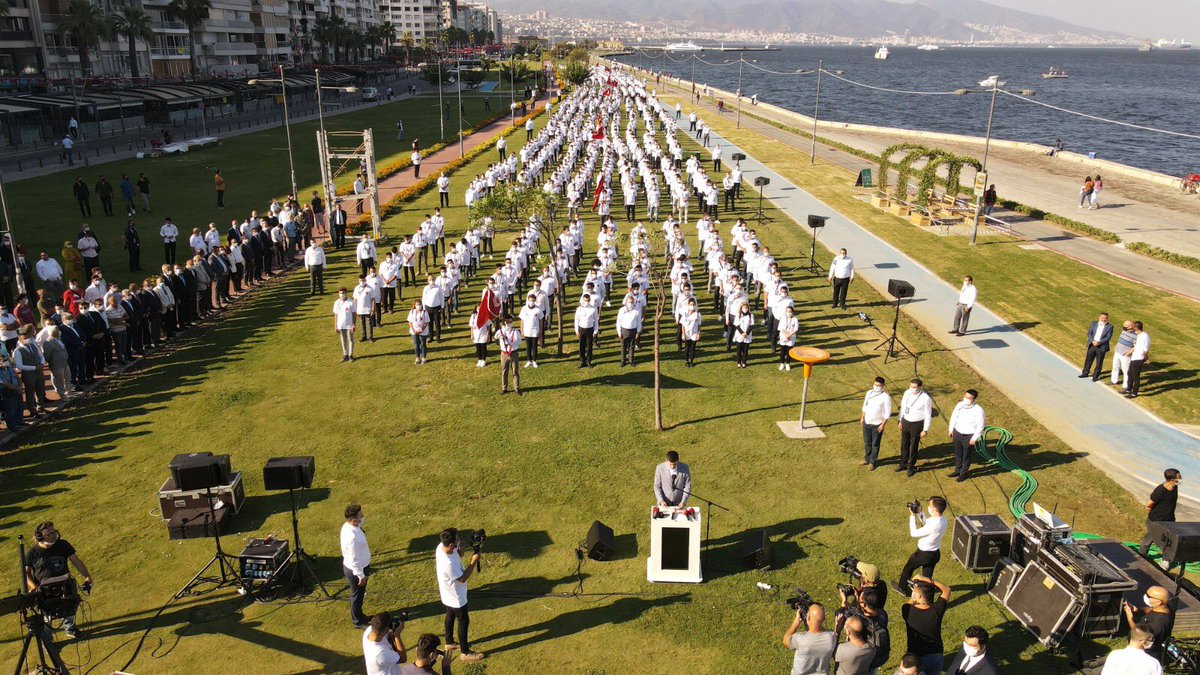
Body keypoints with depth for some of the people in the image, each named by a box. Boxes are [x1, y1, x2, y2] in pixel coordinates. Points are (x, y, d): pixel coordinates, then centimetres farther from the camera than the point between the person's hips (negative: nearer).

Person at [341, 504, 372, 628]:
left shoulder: (348, 525, -11)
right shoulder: (352, 537, -37)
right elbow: (354, 560, -27)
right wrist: (361, 576, -19)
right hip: (356, 569, -9)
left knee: (358, 594, 28)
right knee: (357, 595, 14)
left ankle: (359, 616, 48)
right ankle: (358, 622, 35)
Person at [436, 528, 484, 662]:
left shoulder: (441, 546, -19)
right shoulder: (449, 564, -42)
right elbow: (462, 578, -27)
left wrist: (460, 551, -17)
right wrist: (474, 562, -25)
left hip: (448, 594, 8)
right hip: (456, 597, -8)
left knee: (450, 616, 28)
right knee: (464, 622, 12)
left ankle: (449, 642, 50)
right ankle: (465, 653, 30)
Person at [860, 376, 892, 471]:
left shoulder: (886, 397, -16)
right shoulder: (869, 393, 0)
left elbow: (888, 412, -12)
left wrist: (883, 424, -14)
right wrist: (862, 417, 12)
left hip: (877, 424, -5)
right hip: (866, 422, 5)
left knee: (875, 444, 9)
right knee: (867, 443, 17)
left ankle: (872, 462, 23)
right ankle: (866, 459, 34)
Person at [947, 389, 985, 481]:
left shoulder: (978, 410, -21)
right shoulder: (960, 405, -6)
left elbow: (980, 425, -14)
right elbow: (954, 417, 8)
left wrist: (974, 438, -13)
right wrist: (951, 430, 12)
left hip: (968, 436, -5)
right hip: (957, 433, 5)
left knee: (966, 456, 11)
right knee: (958, 454, 20)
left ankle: (963, 473, 29)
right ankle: (957, 470, 38)